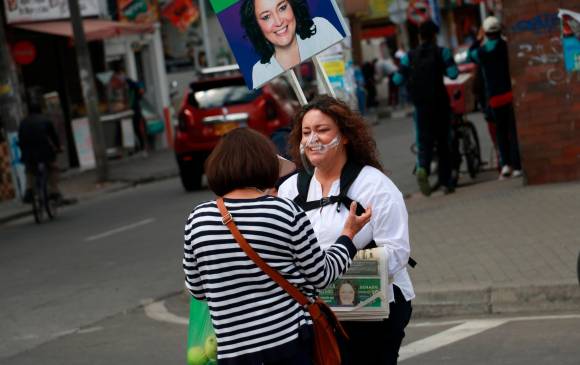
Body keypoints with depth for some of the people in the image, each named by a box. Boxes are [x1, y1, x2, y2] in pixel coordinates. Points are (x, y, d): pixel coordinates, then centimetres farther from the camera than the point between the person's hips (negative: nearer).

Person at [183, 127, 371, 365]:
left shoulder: (198, 219, -3)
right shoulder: (286, 212, -9)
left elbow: (196, 289, 7)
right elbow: (321, 276, 0)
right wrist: (348, 234, 16)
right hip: (293, 343, -2)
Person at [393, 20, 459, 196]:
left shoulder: (410, 56, 4)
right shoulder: (442, 52, -2)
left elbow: (398, 79, -2)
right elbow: (453, 74, -14)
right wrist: (442, 70, 7)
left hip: (421, 105, 1)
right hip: (440, 102, -1)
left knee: (424, 141, 4)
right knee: (443, 142, 9)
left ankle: (423, 167, -26)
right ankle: (446, 182, 12)